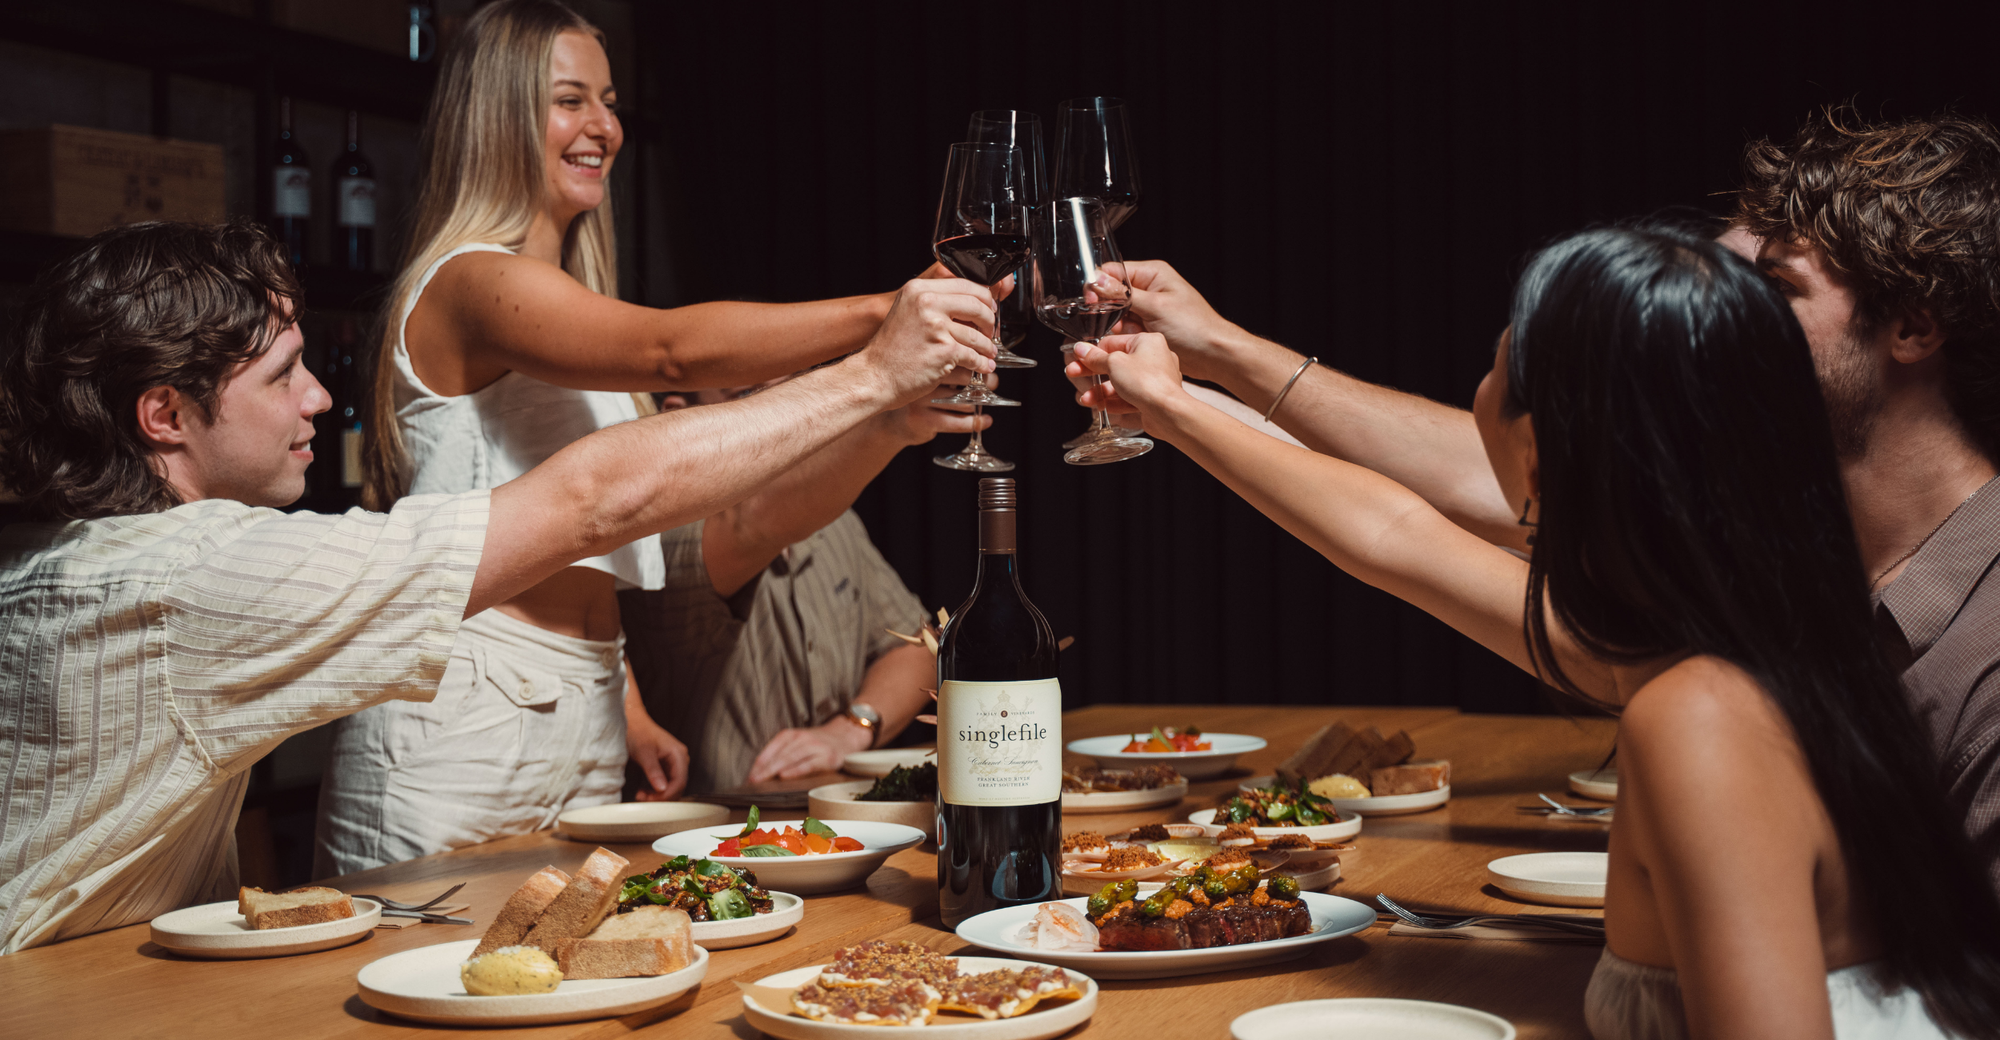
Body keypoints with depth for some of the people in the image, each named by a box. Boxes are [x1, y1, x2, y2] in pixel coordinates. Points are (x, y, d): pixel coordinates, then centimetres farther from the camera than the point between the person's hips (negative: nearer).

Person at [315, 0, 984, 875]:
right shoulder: (467, 284, -10)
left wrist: (632, 709, 14)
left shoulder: (570, 300, 20)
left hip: (583, 722, 9)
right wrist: (880, 313, -36)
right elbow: (674, 352, -29)